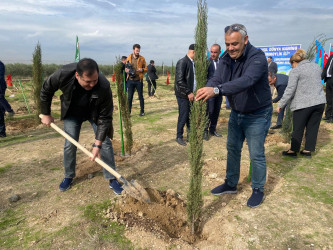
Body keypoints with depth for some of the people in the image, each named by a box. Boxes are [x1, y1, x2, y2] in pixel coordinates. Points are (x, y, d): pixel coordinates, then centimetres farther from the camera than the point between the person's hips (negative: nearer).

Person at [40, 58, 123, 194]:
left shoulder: (104, 87, -38)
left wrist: (97, 144, -30)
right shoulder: (63, 74, -34)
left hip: (95, 113, -1)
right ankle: (69, 177, 24)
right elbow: (46, 91, -11)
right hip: (72, 113, 2)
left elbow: (104, 118, -29)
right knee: (70, 145, 1)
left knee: (105, 142, -6)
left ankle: (112, 179, 7)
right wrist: (46, 114, -3)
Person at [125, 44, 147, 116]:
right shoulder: (128, 58, 6)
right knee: (130, 97, 4)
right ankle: (128, 112, 12)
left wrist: (142, 70, -16)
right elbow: (126, 68, 13)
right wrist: (126, 70, -9)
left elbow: (146, 69, 5)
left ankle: (142, 111, 16)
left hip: (139, 80, -1)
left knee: (141, 96, 5)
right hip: (130, 80, 1)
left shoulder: (142, 58, 3)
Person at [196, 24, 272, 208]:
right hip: (236, 113, 7)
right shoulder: (226, 58, -3)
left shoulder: (257, 57, -25)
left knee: (256, 154, 3)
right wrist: (206, 91, -40)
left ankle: (258, 190, 25)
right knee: (232, 149, 16)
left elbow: (246, 81, -43)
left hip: (257, 115, -6)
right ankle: (231, 184, 34)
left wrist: (216, 90, -55)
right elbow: (216, 79, -16)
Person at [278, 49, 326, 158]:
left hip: (303, 104, -6)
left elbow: (290, 90, -12)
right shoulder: (317, 67, 13)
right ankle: (308, 150, 21)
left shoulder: (295, 71, -7)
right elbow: (317, 83, 22)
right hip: (320, 102, 6)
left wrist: (281, 105, -8)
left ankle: (293, 150, 16)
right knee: (313, 127, 12)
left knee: (298, 129, 5)